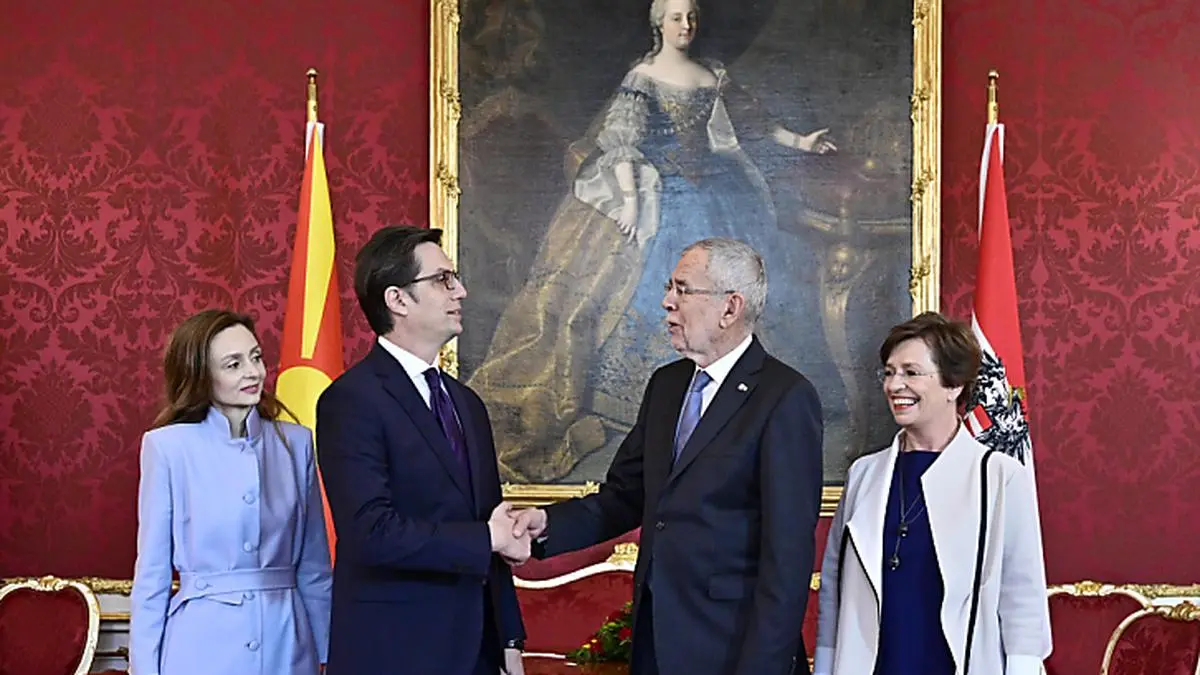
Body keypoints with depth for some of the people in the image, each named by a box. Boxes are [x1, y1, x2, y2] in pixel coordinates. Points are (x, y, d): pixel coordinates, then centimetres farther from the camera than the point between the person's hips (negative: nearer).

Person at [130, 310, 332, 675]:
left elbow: (313, 567, 9)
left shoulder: (295, 442, 4)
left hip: (285, 643, 2)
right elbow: (152, 572, 0)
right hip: (203, 645, -2)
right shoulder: (168, 446, -3)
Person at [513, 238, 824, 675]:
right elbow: (626, 495, 12)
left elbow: (788, 554, -16)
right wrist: (549, 524, -5)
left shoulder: (785, 398, -13)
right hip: (655, 639, 7)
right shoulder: (666, 384, 11)